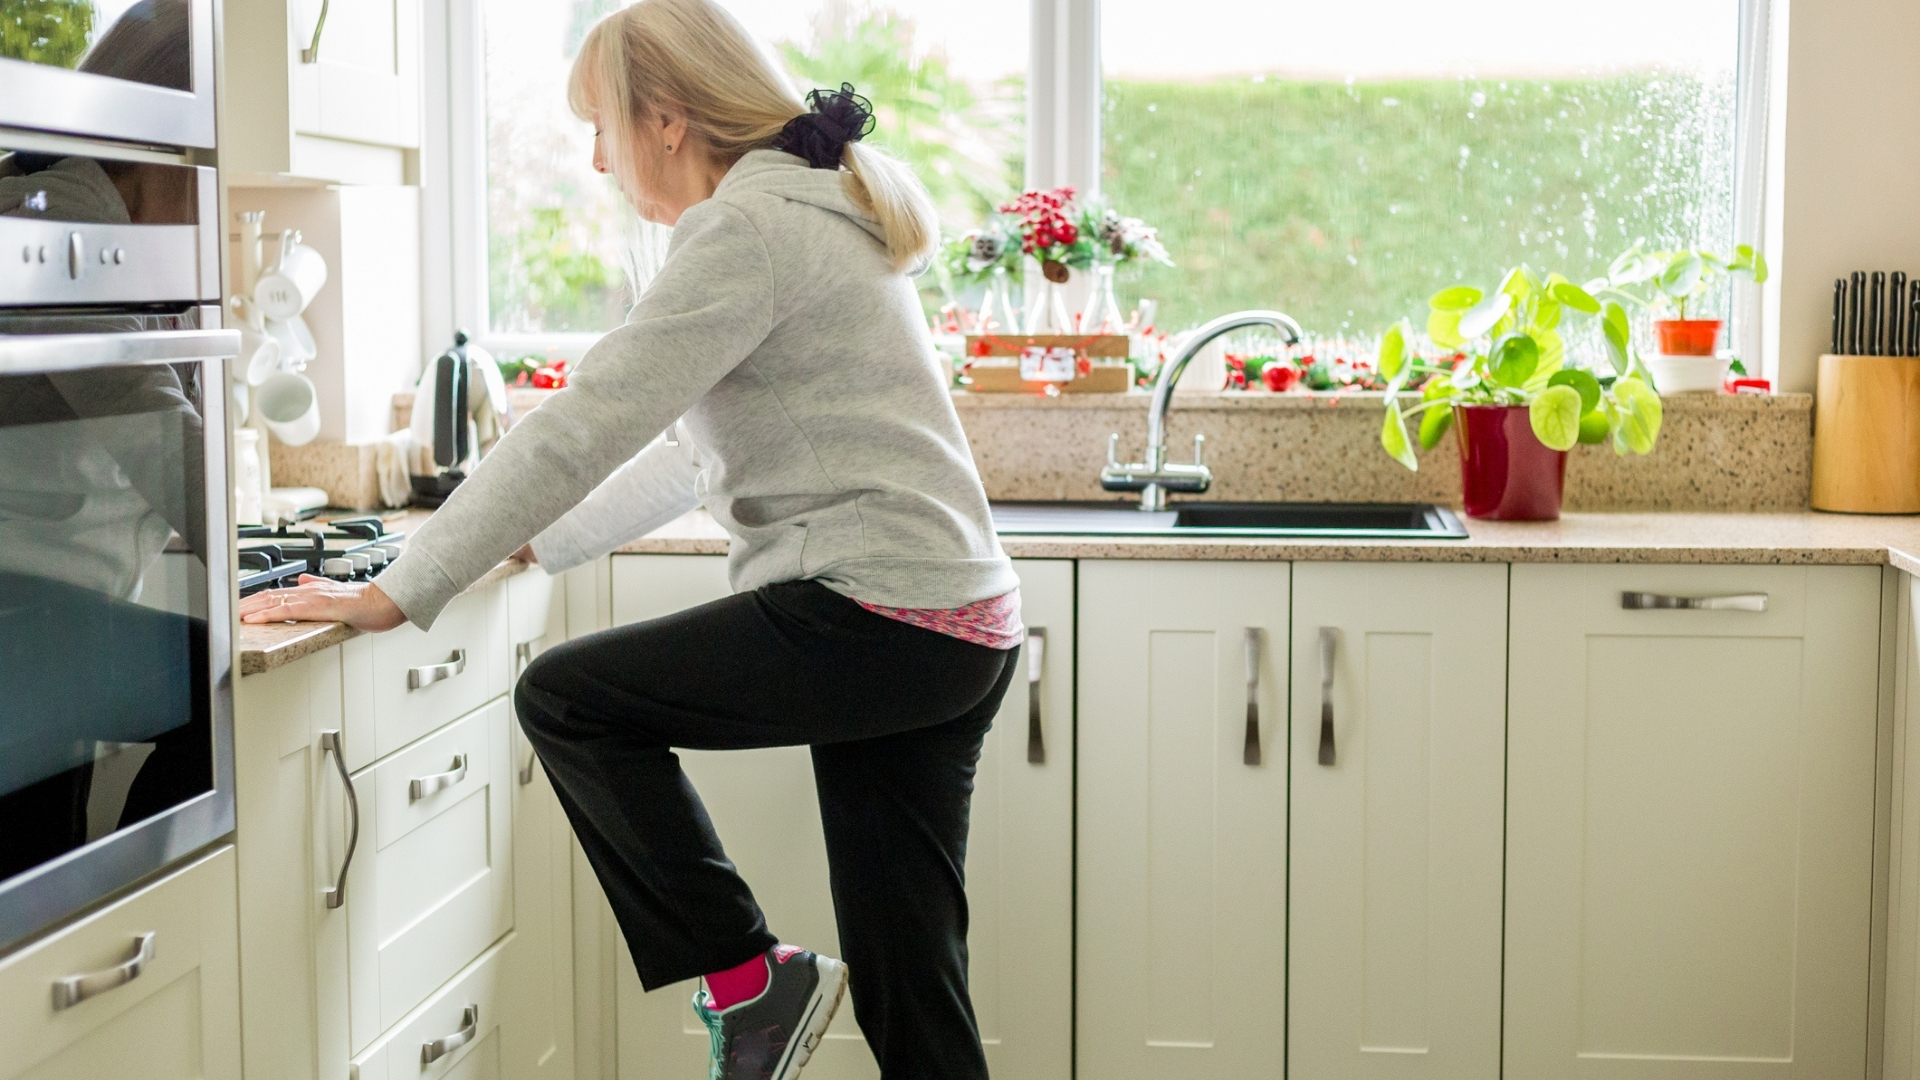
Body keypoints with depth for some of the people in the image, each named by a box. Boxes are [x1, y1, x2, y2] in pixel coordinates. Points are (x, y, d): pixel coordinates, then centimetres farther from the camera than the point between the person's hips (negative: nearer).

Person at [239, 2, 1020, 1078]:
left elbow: (583, 425, -15)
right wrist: (535, 542, 21)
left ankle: (750, 980, 2)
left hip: (874, 614, -10)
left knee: (566, 700, -1)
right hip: (966, 629, 10)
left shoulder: (747, 225, -11)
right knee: (907, 988, 10)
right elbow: (701, 454, 23)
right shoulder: (819, 209, 20)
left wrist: (398, 593, -12)